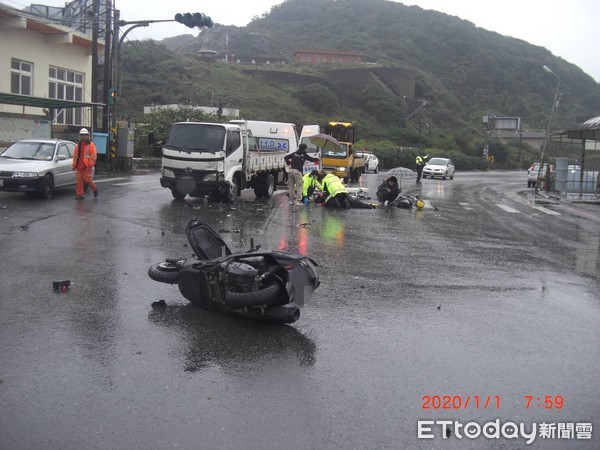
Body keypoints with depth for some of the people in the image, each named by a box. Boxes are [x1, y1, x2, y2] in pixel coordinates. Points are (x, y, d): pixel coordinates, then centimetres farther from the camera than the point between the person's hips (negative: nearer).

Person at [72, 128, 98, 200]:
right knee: (79, 180, 0)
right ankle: (80, 195, 4)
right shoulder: (78, 145, 17)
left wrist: (90, 165, -17)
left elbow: (93, 156, -9)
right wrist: (74, 165, 15)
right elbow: (75, 156, 21)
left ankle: (95, 189, 19)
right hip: (79, 167, 6)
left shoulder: (91, 145, -2)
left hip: (87, 167, -6)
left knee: (87, 179, -7)